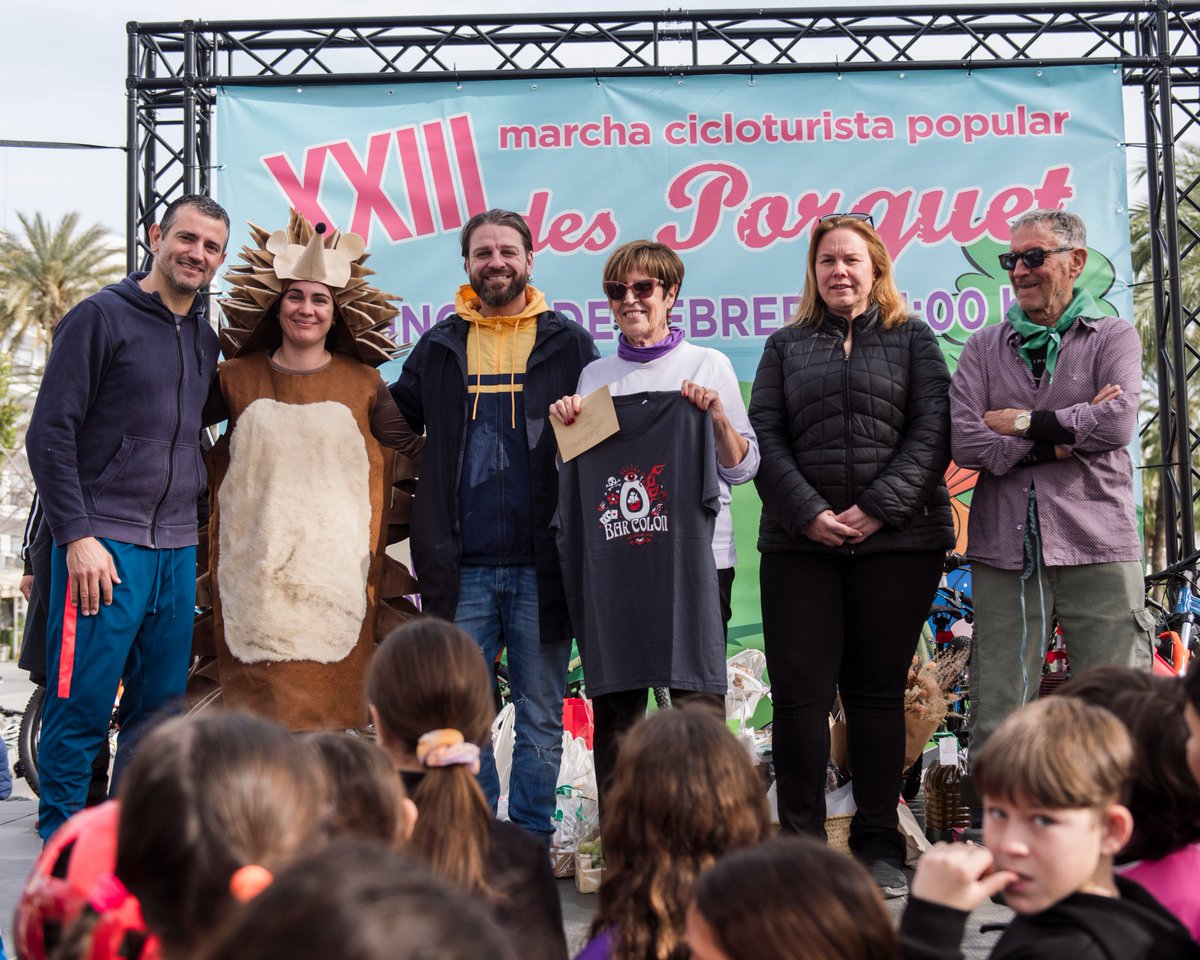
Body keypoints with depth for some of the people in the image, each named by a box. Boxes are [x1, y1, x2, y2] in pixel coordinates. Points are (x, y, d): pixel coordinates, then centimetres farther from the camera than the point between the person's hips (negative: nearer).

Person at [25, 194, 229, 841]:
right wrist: (77, 536, -14)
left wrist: (190, 532, 15)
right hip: (104, 546, -6)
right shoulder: (100, 318, -3)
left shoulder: (206, 339, 16)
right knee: (80, 708, -4)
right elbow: (50, 433, -8)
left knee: (161, 710, 8)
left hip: (178, 554, 6)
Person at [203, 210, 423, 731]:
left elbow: (418, 450, 10)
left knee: (331, 717, -1)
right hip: (255, 579, 1)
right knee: (256, 723, -1)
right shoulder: (236, 379, 8)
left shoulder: (362, 385, 7)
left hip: (336, 579, 0)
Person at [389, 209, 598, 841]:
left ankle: (532, 841, 17)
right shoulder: (439, 348, 11)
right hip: (462, 568, 1)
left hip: (541, 566, -1)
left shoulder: (569, 344, 6)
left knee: (540, 716, 6)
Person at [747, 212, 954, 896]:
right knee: (799, 690, -3)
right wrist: (808, 512, -9)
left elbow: (932, 430, 0)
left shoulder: (913, 339, 11)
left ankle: (880, 846, 11)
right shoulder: (786, 346, 15)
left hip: (898, 539, -1)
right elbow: (765, 436, 6)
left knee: (878, 688, 3)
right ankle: (801, 843, 5)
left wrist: (877, 508, -11)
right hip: (800, 540, 1)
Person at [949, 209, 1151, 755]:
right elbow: (964, 441, -2)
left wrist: (1022, 422, -3)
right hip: (1004, 551, 2)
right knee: (995, 725, 2)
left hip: (1097, 549, -1)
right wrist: (1060, 439, -7)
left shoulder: (1113, 337, 9)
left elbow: (1117, 422, -11)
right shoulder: (984, 348, 14)